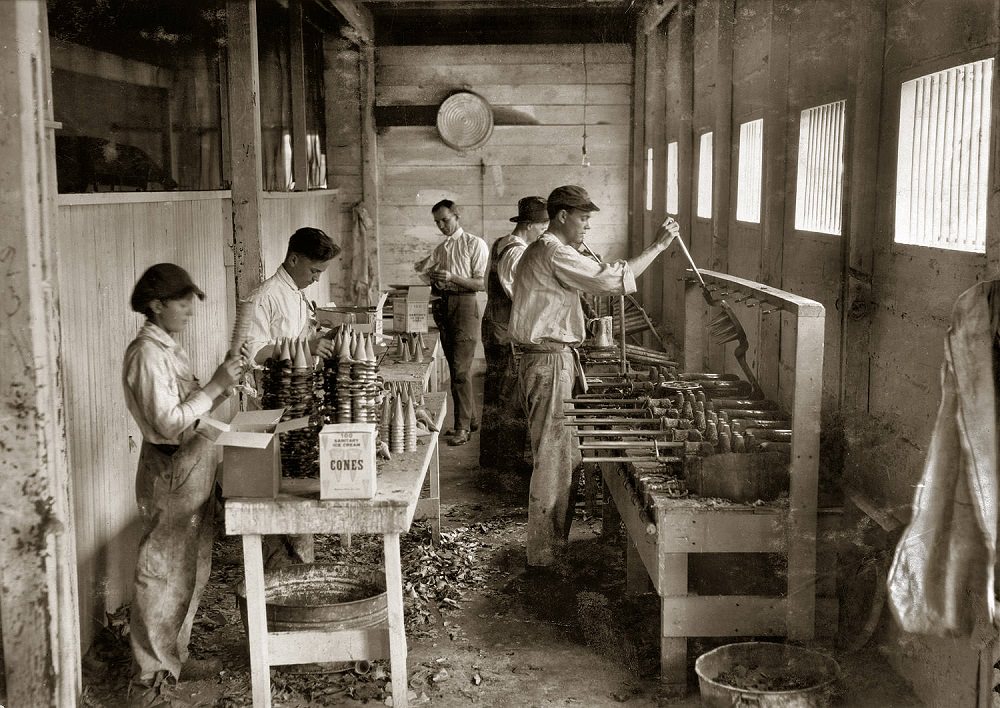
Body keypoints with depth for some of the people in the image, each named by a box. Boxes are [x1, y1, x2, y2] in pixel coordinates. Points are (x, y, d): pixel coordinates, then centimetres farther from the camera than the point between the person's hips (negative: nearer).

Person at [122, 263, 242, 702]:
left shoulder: (169, 347, 11)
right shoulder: (147, 353, -17)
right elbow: (169, 423, -22)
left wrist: (223, 384, 1)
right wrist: (216, 385, -20)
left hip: (192, 465, 10)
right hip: (170, 469, -10)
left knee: (191, 568, 17)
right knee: (163, 573, 0)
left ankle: (173, 658, 30)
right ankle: (153, 675, 12)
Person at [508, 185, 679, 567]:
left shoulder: (539, 250, 18)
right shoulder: (555, 253, -17)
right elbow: (613, 279, -23)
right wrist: (658, 245, -17)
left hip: (546, 360, 11)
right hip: (550, 364, -11)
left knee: (564, 457, 16)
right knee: (553, 460, -4)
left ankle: (553, 543, 25)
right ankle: (545, 554, 4)